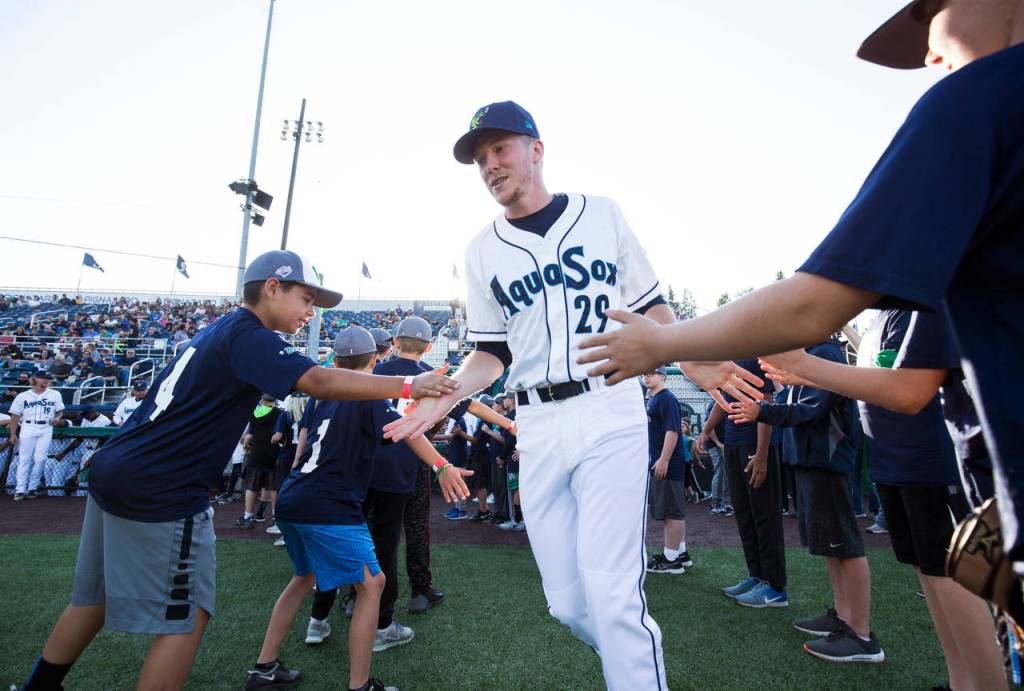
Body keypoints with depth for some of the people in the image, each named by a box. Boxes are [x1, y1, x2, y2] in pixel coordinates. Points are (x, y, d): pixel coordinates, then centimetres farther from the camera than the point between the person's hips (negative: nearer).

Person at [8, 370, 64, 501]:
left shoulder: (55, 394, 12)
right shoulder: (22, 396, 7)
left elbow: (60, 411, 16)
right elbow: (15, 416, 7)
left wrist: (57, 418, -7)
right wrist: (13, 434, -1)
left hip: (46, 429, 1)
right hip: (28, 428, -1)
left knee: (40, 459, -6)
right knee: (24, 459, -3)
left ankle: (32, 488, 4)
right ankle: (20, 490, 0)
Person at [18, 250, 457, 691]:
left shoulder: (216, 331, 14)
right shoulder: (247, 335, -14)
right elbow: (319, 381, -28)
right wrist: (409, 386, -28)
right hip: (160, 494, -9)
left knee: (95, 599, 24)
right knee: (187, 616, 2)